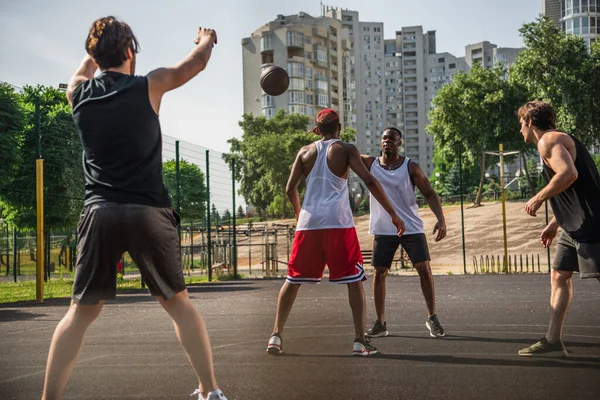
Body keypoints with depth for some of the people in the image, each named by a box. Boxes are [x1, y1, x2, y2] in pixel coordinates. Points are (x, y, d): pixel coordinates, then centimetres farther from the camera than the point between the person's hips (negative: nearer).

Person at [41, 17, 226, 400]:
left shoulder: (78, 93, 8)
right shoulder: (148, 87, 0)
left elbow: (88, 63, 34)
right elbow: (196, 62, 18)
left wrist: (101, 46, 54)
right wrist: (208, 39, 40)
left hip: (100, 212, 2)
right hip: (148, 212, -2)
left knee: (82, 311, 8)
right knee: (178, 302, 12)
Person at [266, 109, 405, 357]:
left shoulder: (305, 152, 13)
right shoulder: (346, 149, 5)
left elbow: (291, 189, 11)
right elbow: (369, 181, -6)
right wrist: (392, 213, -3)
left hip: (309, 223, 3)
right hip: (338, 223, -3)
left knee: (293, 280, 15)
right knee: (354, 281, 4)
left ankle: (276, 336, 10)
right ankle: (360, 341, -6)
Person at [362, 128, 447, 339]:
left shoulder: (411, 167, -4)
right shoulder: (370, 163, 1)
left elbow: (429, 194, -4)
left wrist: (441, 219, -17)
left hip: (411, 228, -1)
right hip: (383, 230, 2)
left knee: (424, 269, -6)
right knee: (379, 274, 3)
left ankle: (432, 318, 8)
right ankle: (380, 323, 12)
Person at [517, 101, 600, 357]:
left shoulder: (548, 140, -10)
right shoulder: (555, 141, 21)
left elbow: (569, 173, -28)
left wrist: (539, 198, -17)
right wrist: (554, 225, 27)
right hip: (574, 227, 11)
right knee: (559, 276, 10)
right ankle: (553, 341, 12)